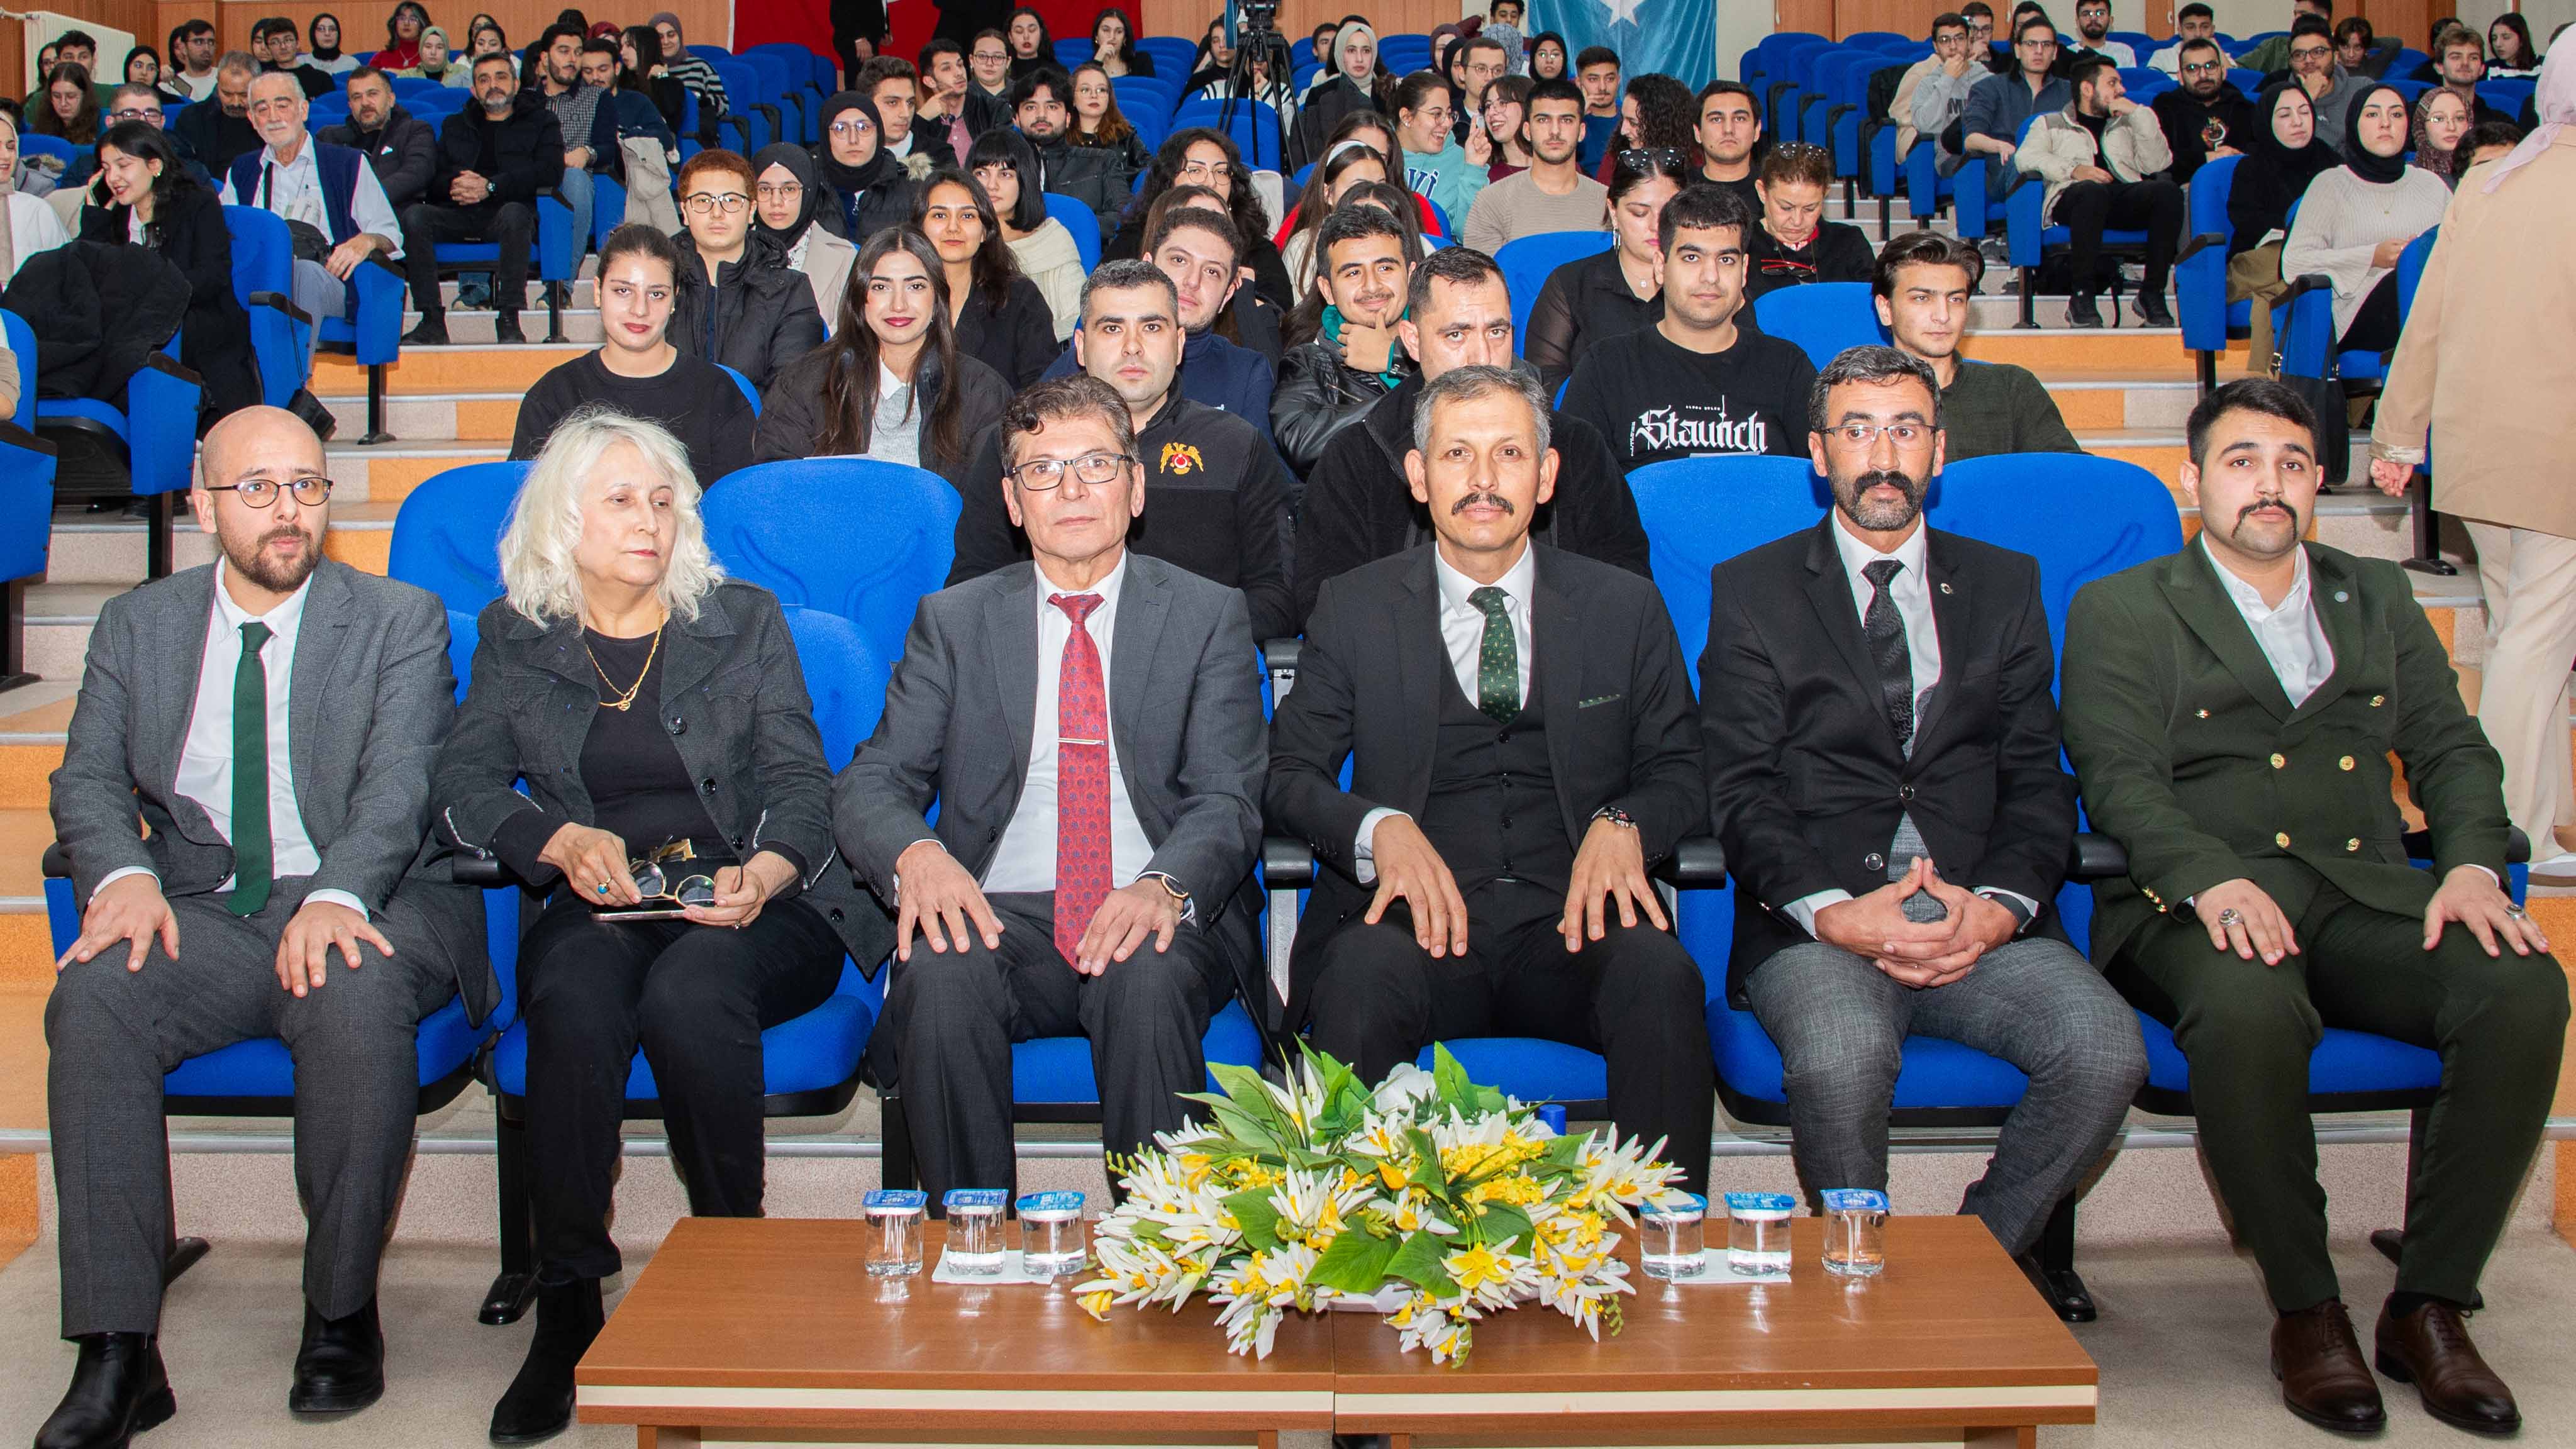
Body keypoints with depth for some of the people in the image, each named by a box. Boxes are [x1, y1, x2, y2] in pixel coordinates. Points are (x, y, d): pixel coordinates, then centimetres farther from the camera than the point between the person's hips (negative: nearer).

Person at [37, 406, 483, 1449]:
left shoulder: (401, 621, 5)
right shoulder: (137, 626, 15)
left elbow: (398, 785, -9)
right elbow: (88, 780, 7)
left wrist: (336, 898, -28)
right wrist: (125, 873, -17)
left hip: (362, 908, -3)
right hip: (204, 911, 3)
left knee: (356, 998, -36)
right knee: (91, 997, -28)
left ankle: (342, 1314, -18)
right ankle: (118, 1352, -24)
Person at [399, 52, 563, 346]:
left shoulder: (540, 121, 19)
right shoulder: (455, 126, 30)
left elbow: (550, 172, -1)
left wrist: (490, 187, -11)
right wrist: (453, 185, -10)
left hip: (506, 211, -3)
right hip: (458, 215, 4)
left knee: (515, 214, -39)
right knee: (413, 216, -27)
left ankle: (508, 320, -37)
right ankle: (432, 321, -30)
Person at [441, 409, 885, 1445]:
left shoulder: (745, 621, 12)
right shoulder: (513, 635, 15)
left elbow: (800, 778, 5)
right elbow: (463, 785, 6)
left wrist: (766, 871, -16)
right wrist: (562, 839, -14)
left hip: (753, 905, -1)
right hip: (601, 908, 1)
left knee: (689, 991, -35)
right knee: (574, 998, -34)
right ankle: (567, 1304, -26)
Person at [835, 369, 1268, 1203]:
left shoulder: (1209, 617, 10)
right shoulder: (954, 621, 14)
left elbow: (1228, 799, 0)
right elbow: (870, 785, 7)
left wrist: (1164, 885, -24)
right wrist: (914, 854, -19)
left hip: (1148, 921, -1)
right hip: (1001, 914, 1)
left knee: (1148, 977, -34)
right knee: (940, 975, -32)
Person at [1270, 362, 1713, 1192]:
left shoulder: (1625, 608, 15)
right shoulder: (1354, 609, 12)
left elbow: (1679, 773, 14)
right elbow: (1289, 774, 9)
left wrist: (1622, 824, -9)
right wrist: (1379, 828, -12)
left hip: (1572, 918, 1)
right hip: (1419, 913, -1)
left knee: (1658, 971, -32)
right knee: (1362, 968, -35)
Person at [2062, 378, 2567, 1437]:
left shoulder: (2378, 598, 24)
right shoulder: (2121, 612, 10)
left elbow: (2450, 747, 15)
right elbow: (2120, 781, -3)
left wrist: (2471, 865, -6)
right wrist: (2213, 878, -22)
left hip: (2367, 896, 4)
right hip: (2202, 904, -4)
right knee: (2248, 1012, -38)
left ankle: (2429, 1306, -13)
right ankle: (2305, 1310, -17)